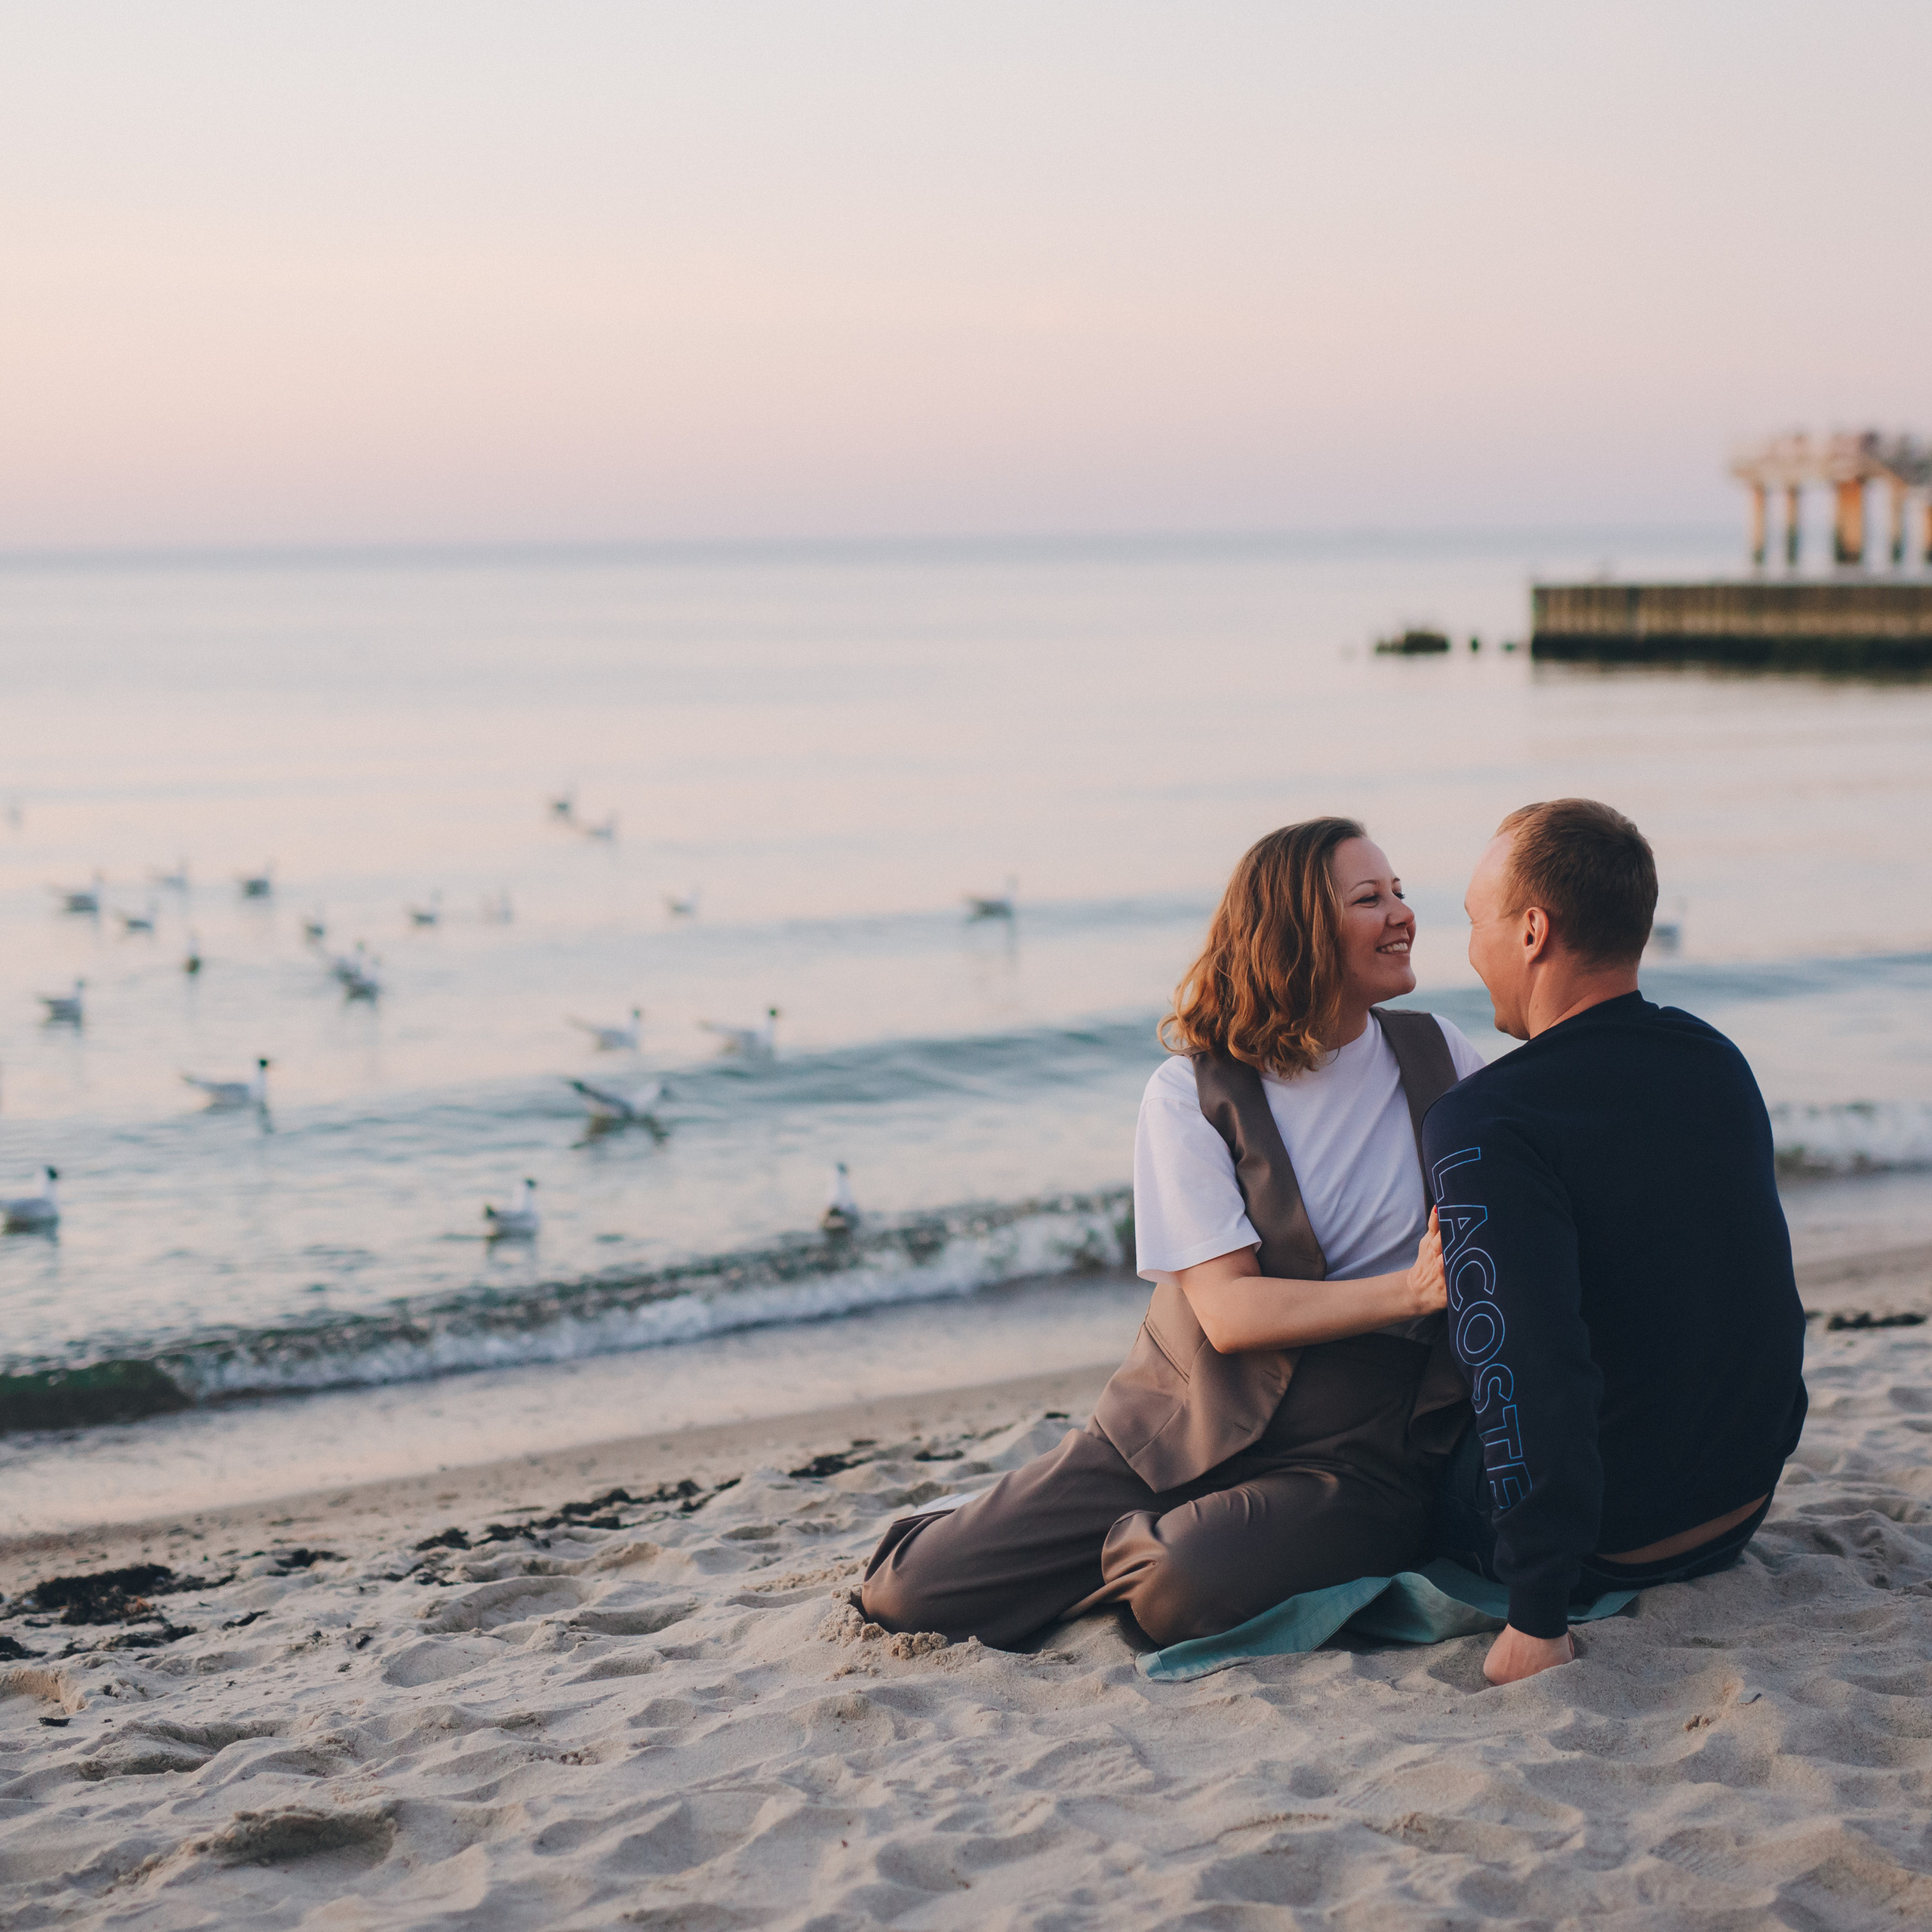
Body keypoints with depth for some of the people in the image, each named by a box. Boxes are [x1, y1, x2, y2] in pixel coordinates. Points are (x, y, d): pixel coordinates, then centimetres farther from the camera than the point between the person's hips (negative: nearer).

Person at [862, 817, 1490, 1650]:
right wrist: (1409, 1289, -25)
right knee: (908, 1591, -8)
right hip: (1185, 1426, 0)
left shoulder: (1436, 1056, 5)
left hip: (1351, 1452, 0)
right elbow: (1229, 1310, -13)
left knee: (1188, 1589, -34)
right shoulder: (1190, 1094, -4)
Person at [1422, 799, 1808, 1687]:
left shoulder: (1483, 1124, -27)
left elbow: (1526, 1372, -35)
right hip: (1745, 1505, 7)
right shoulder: (1719, 1062, -1)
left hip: (1612, 1544, -7)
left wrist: (1535, 1622, -30)